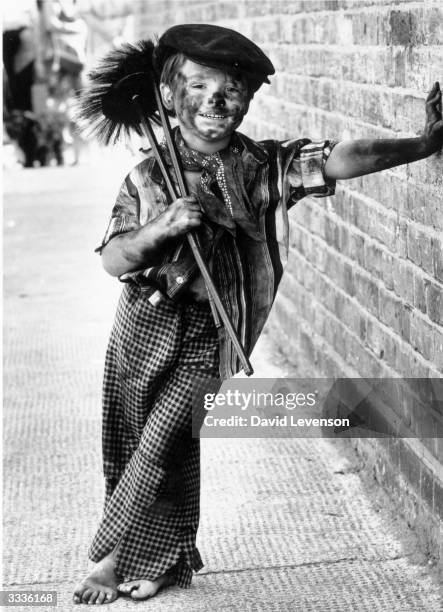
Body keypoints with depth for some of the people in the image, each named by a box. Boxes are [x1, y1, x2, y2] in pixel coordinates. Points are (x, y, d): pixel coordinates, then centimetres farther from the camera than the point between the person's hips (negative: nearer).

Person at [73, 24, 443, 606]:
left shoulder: (265, 166, -7)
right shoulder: (148, 177, -6)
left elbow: (342, 160, -13)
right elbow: (114, 260, -11)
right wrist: (161, 228, -28)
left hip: (206, 336, -2)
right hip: (144, 327, 2)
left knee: (160, 445, -4)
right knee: (129, 446, 11)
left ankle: (113, 559, 15)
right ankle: (170, 559, 30)